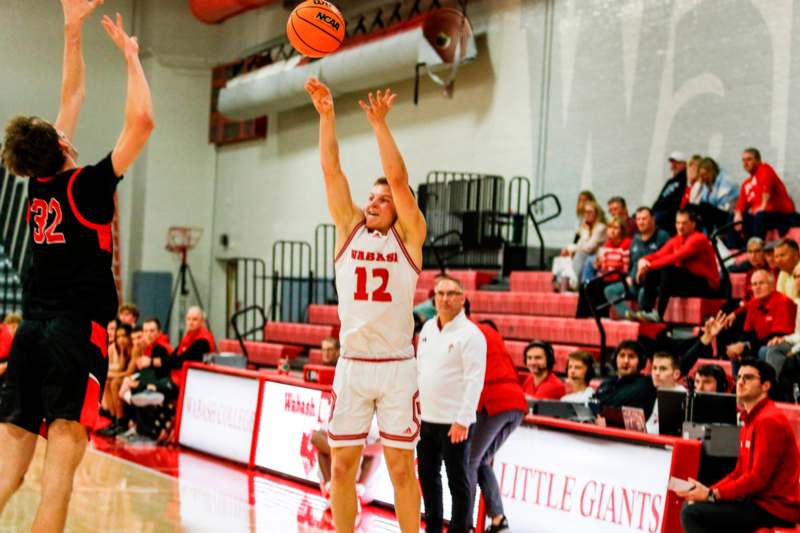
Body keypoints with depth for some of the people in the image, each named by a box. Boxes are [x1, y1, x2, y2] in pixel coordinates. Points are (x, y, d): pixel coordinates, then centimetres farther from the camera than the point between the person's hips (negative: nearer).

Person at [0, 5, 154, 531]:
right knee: (62, 459, -8)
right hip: (79, 329, -6)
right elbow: (141, 121, -11)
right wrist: (130, 55, 1)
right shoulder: (88, 186, -7)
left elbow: (72, 99, 19)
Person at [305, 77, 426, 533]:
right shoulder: (350, 229, 9)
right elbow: (332, 171, 0)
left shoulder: (408, 236, 2)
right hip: (352, 364, 3)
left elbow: (398, 177, -11)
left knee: (402, 468, 1)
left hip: (397, 366, -3)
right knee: (342, 465, 3)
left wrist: (380, 123, -13)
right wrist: (327, 115, -9)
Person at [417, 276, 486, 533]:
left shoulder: (470, 334, -11)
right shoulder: (428, 328, 10)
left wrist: (462, 421, -20)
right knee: (428, 476, 15)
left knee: (458, 480, 1)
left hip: (454, 421, -7)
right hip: (426, 418, 7)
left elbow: (474, 382, -16)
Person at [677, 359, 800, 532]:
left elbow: (758, 478, -20)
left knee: (692, 512, -17)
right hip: (759, 499, 10)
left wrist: (712, 495, -17)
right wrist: (708, 491, 2)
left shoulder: (769, 421, -15)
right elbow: (739, 473, 17)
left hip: (774, 507, -10)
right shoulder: (751, 420, 17)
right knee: (691, 505, 15)